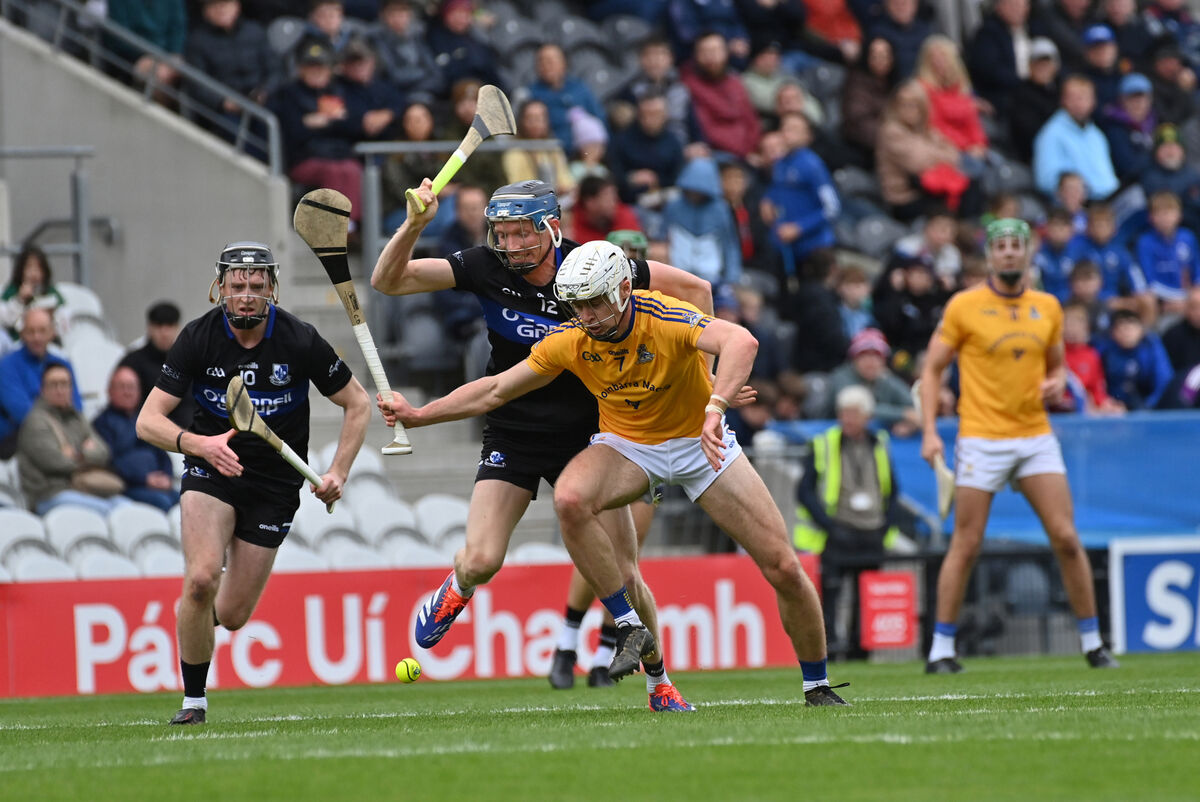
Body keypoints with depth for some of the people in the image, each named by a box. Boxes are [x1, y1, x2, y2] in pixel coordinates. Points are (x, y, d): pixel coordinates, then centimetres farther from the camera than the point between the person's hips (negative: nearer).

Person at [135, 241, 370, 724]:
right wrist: (200, 444, -32)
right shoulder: (198, 338, -12)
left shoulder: (300, 341, -12)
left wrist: (338, 473, -11)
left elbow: (358, 405, 0)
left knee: (231, 615, -1)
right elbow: (148, 421, -13)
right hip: (211, 468, 0)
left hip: (275, 481, 0)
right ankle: (194, 700, -8)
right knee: (200, 580, -25)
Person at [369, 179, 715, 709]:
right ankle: (455, 592, 24)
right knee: (481, 560, -14)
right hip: (511, 436, 1)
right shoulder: (485, 268, -11)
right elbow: (388, 281, -13)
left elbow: (694, 288, -4)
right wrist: (414, 225, -29)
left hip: (583, 435, -1)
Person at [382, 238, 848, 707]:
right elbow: (496, 389, -2)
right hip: (627, 445, 2)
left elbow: (741, 342, -49)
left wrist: (715, 408, -65)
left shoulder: (667, 320, -29)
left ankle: (817, 688, 17)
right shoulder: (569, 342, -16)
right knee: (569, 499, -34)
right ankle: (630, 629, -21)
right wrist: (417, 415, -6)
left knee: (784, 569, -8)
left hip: (699, 442, -2)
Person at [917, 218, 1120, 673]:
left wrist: (1057, 383, -3)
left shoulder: (1047, 307, 9)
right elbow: (932, 369, 1)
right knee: (966, 546, -3)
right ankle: (941, 649, 5)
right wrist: (929, 431, -8)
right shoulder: (964, 306, -2)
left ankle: (1093, 644, 7)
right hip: (981, 440, -3)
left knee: (1066, 538, -3)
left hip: (1036, 437, 3)